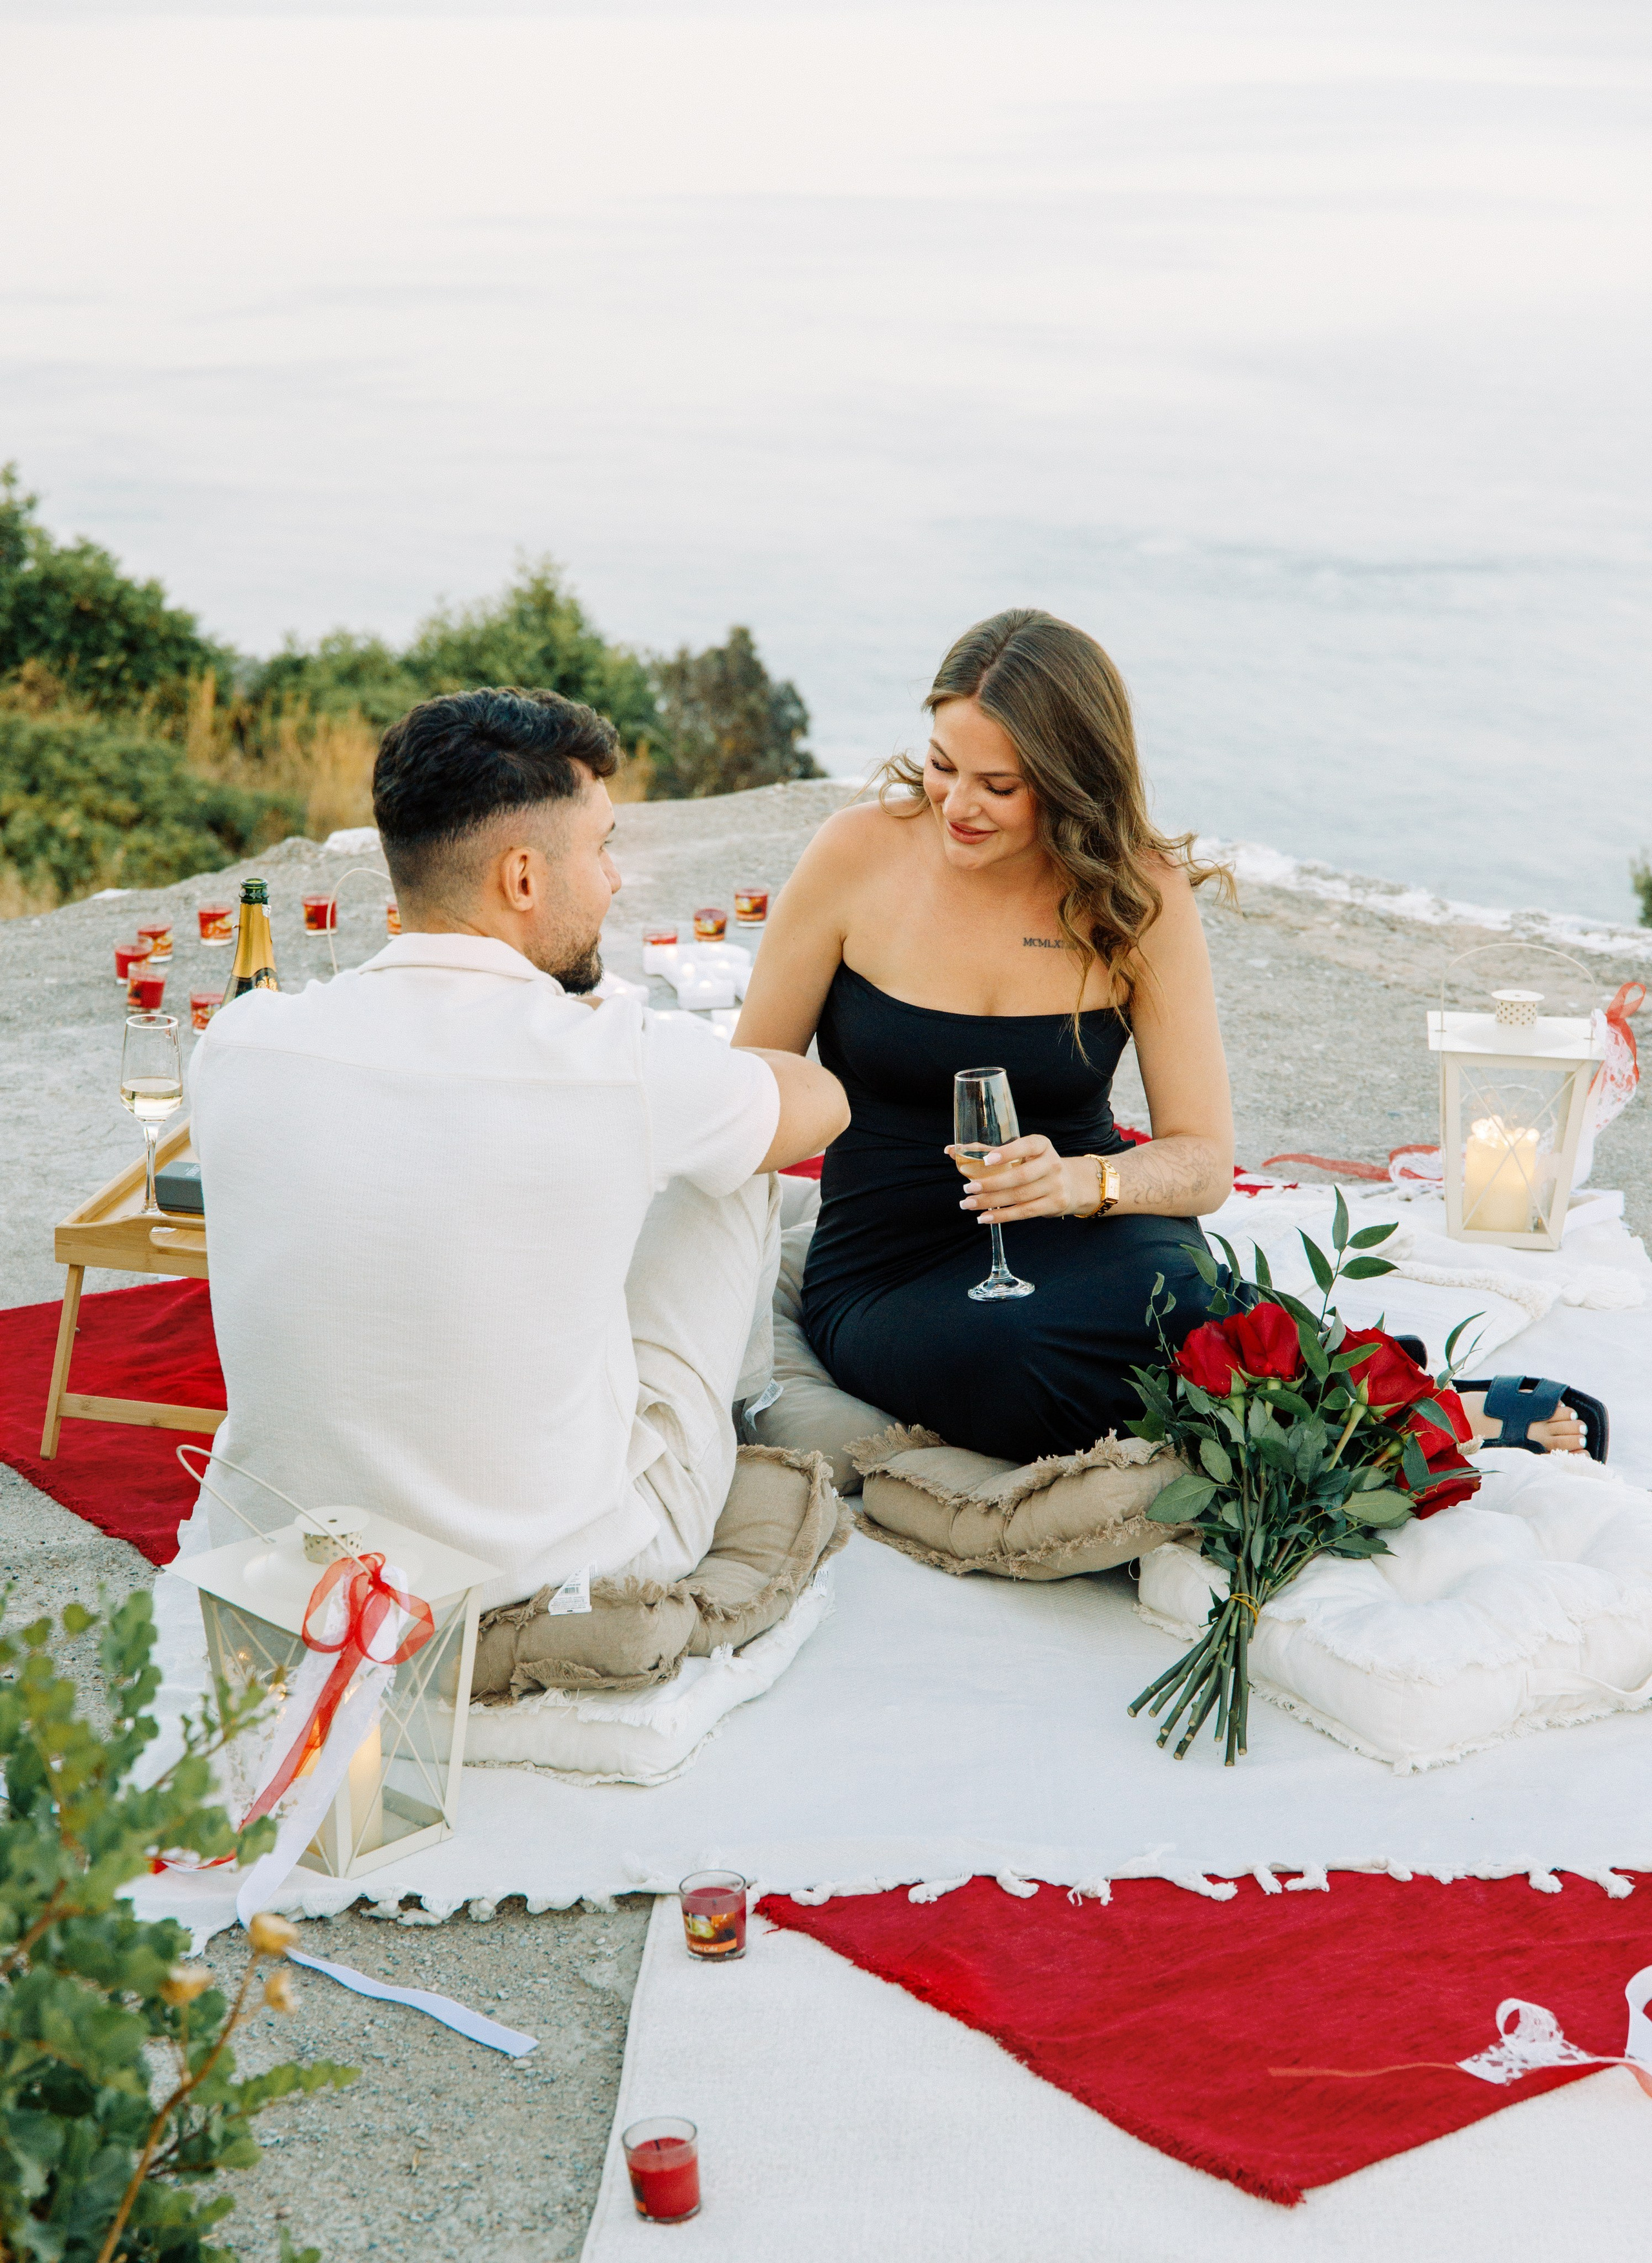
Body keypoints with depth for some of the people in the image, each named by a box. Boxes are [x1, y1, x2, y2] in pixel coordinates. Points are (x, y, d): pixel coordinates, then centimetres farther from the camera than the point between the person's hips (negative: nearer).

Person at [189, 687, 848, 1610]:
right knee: (726, 1167, 16)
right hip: (563, 1564, -3)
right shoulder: (621, 1065, -21)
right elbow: (822, 1101, 3)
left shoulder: (240, 1043, -12)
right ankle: (727, 1394, 47)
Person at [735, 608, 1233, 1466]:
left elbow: (1205, 1158, -5)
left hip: (1077, 1237, 0)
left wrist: (1083, 1182, -26)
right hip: (889, 1278, 0)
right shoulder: (858, 855, -6)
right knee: (999, 1357, -35)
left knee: (1180, 1308, -36)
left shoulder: (1141, 896, -4)